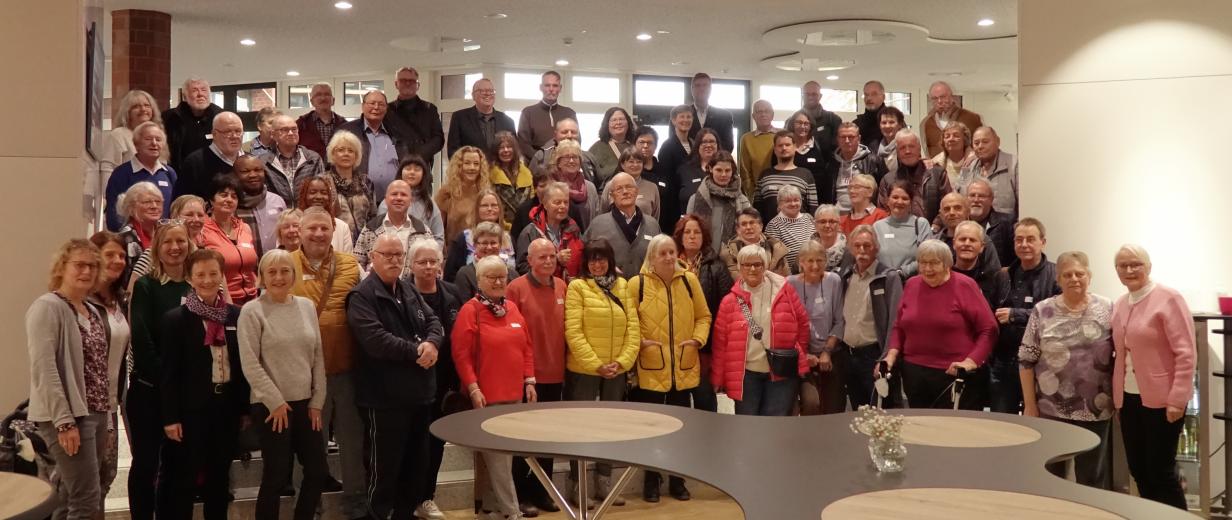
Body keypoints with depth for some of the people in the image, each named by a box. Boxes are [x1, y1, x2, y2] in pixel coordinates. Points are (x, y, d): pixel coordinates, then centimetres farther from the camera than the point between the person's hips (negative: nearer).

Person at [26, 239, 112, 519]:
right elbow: (44, 369, -17)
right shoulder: (47, 307, -9)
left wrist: (105, 418, 14)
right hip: (68, 416, -8)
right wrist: (64, 421, -22)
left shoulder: (94, 311, 16)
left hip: (95, 414, 8)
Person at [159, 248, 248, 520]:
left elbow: (243, 364, 8)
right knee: (184, 479, 5)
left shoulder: (236, 315, 5)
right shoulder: (176, 318, -6)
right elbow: (169, 373, -7)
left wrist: (246, 408, 7)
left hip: (227, 407, 4)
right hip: (191, 409, -4)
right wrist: (170, 417, -10)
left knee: (219, 477, 14)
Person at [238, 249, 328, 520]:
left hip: (305, 403, 5)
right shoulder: (252, 311, -8)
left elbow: (318, 357, 8)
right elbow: (250, 365, -12)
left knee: (318, 472, 8)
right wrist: (276, 402, -12)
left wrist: (317, 401, 4)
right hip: (271, 406, -5)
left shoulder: (307, 306, 6)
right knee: (275, 477, 0)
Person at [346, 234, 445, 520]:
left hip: (419, 392, 8)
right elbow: (376, 340, -24)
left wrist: (432, 343, -13)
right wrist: (416, 351, -17)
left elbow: (434, 322, 11)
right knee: (385, 466, 1)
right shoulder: (362, 296, -12)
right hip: (385, 397, -8)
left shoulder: (410, 290, 14)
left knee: (417, 463, 17)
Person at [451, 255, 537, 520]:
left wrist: (529, 380, 10)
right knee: (497, 455, -4)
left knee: (504, 452, 11)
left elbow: (526, 347, 16)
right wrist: (473, 388, -16)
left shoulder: (512, 308, 12)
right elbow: (461, 354, -11)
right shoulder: (470, 310, -6)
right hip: (486, 394, -6)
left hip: (514, 392, 6)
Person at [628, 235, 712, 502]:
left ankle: (677, 480, 23)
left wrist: (698, 338, -5)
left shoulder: (689, 280, 3)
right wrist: (639, 342, -14)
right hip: (651, 368, -3)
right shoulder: (637, 283, -6)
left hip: (684, 368, 3)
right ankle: (651, 480, 19)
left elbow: (703, 316, 10)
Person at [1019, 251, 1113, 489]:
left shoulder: (1107, 309, 1)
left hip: (1095, 409, 1)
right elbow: (1026, 360, -1)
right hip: (1051, 408, 0)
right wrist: (1030, 405, -4)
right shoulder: (1042, 311, -2)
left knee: (1093, 475, 10)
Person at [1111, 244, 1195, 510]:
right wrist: (1116, 396, 12)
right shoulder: (1119, 305, 11)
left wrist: (1177, 399, -18)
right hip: (1128, 399, 7)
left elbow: (1185, 353, -14)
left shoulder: (1168, 298, -10)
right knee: (1138, 470, 10)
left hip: (1160, 400, -6)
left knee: (1161, 471, -3)